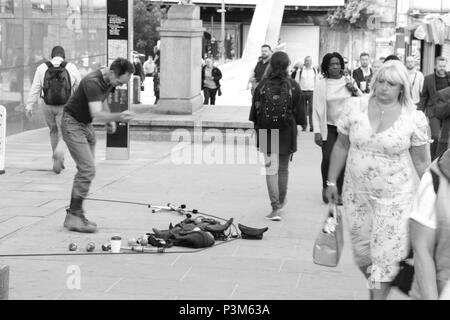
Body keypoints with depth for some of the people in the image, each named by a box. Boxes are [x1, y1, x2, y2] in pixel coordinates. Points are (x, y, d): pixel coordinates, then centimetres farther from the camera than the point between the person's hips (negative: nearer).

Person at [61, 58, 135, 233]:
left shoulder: (109, 81, -1)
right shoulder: (93, 82, -29)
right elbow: (97, 114, -38)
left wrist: (111, 121, 7)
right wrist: (118, 117, -53)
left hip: (86, 125, 9)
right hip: (73, 124, -9)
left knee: (85, 170, 9)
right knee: (87, 170, -17)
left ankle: (75, 214, 15)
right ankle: (74, 216, -14)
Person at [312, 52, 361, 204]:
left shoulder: (348, 81, 5)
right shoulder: (321, 84, -2)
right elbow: (316, 109, -1)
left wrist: (355, 90, -6)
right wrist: (317, 131, -7)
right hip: (328, 126, -2)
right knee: (328, 158, -12)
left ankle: (338, 192, 11)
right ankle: (326, 188, 10)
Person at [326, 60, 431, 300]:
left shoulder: (415, 119, -9)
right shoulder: (355, 107, -3)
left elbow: (421, 161, -1)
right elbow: (341, 146, 6)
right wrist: (331, 182, 10)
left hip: (394, 197, -3)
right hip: (356, 193, 3)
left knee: (386, 255, -1)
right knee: (362, 251, 13)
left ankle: (380, 294, 16)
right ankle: (375, 286, 40)